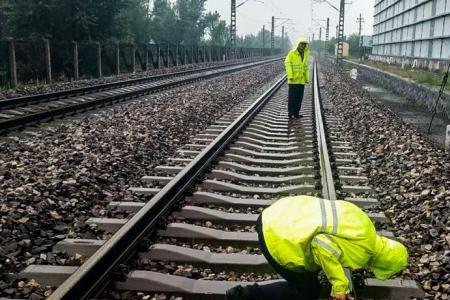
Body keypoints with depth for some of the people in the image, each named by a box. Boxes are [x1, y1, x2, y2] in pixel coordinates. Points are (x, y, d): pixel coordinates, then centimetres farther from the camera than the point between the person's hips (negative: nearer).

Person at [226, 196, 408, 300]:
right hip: (277, 238, -9)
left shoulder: (361, 223, 14)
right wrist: (339, 285, -16)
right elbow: (322, 244, -27)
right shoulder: (361, 252, -12)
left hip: (280, 215, 10)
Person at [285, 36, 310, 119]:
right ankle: (291, 113, 4)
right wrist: (290, 76, -20)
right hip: (293, 80, -6)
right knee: (292, 97, -3)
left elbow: (305, 67, 18)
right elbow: (287, 64, -12)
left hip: (301, 80, 6)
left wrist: (307, 78, 13)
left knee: (299, 97, 7)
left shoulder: (305, 54, 13)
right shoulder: (292, 53, -6)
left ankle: (296, 113, 15)